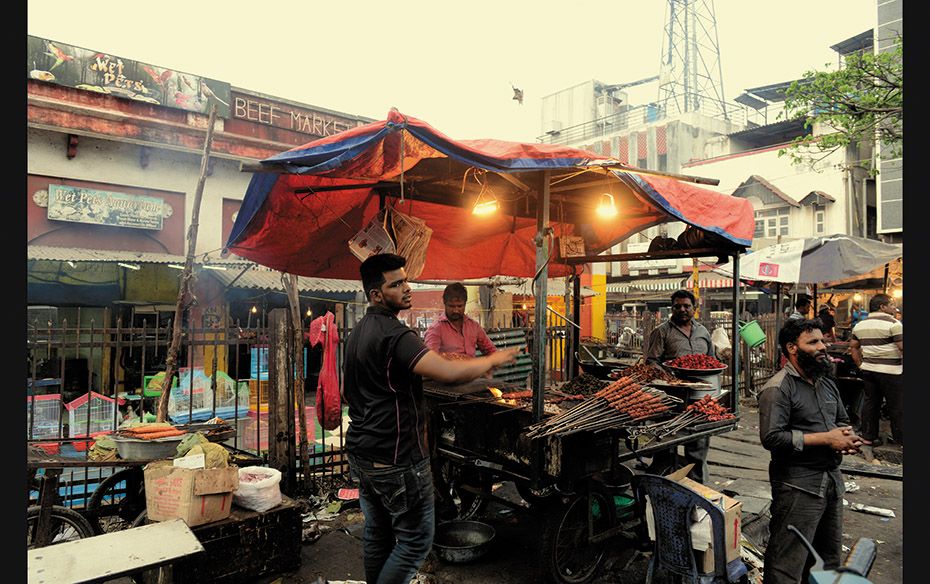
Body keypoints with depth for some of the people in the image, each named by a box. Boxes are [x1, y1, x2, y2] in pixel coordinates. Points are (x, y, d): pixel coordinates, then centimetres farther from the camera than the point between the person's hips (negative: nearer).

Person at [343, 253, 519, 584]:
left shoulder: (358, 332, 10)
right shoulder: (394, 334, -22)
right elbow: (450, 373, -33)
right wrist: (493, 360, -17)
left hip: (361, 454, 10)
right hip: (396, 459, -10)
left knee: (377, 533, 19)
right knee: (416, 539, 5)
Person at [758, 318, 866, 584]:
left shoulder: (826, 383, 12)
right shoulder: (778, 388, -16)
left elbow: (843, 420, 25)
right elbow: (772, 437, -24)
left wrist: (848, 436, 1)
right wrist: (826, 438, -20)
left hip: (833, 480, 9)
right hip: (798, 486, -8)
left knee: (829, 559, 21)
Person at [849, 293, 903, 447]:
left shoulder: (860, 325, 10)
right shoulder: (893, 323, -11)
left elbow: (853, 347, 14)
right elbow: (902, 347, -17)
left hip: (868, 370, 6)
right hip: (891, 371, -6)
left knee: (870, 402, 13)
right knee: (897, 406, 5)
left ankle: (869, 436, 19)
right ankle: (900, 438, 15)